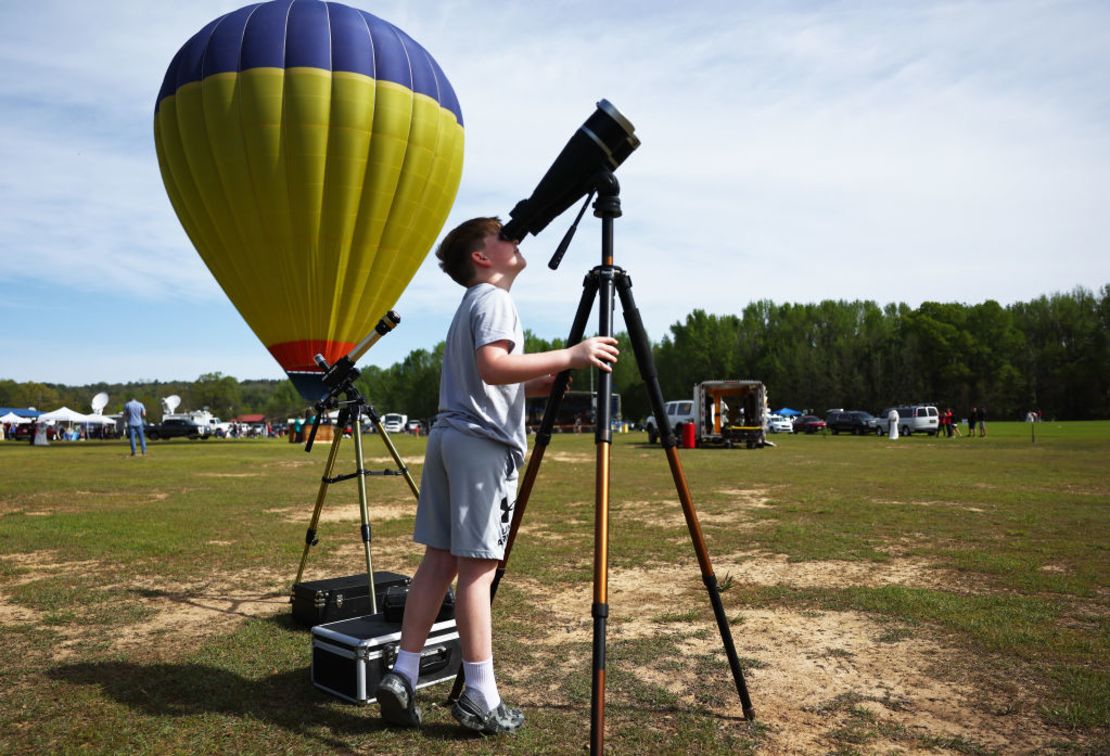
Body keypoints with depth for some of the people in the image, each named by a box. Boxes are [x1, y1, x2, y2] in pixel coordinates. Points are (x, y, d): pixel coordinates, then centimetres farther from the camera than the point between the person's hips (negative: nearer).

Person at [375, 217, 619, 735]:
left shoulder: (468, 304, 24)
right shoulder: (494, 299, -5)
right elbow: (492, 366, -23)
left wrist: (541, 384, 18)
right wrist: (568, 357, -22)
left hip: (447, 435, 9)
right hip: (483, 443, -9)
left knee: (440, 558, 9)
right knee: (477, 566, -6)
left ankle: (403, 677, 11)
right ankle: (481, 697, 2)